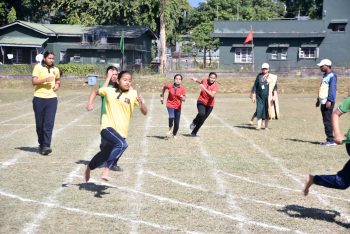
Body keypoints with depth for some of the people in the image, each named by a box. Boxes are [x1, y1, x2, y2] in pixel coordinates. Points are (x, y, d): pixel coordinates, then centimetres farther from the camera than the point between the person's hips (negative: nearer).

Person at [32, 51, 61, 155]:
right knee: (39, 124, 7)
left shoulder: (55, 69, 9)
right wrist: (45, 79, -24)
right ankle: (41, 144, 25)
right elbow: (33, 81, -11)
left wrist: (57, 85, 5)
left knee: (49, 123, -11)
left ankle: (46, 146, -13)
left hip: (52, 99, 2)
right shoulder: (38, 67, -2)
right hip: (39, 98, -1)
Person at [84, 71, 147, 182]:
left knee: (105, 154, 16)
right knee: (122, 144, -30)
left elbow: (144, 112, -5)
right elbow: (96, 91, 23)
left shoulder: (133, 94, -1)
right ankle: (107, 169, -17)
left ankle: (89, 168, 44)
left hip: (121, 131, 3)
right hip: (107, 127, -3)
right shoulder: (109, 91, 2)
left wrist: (141, 102, -24)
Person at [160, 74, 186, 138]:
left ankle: (174, 134, 28)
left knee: (177, 123, 4)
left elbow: (184, 99, -12)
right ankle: (170, 128, -1)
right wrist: (162, 96, 18)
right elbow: (164, 87, 15)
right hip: (170, 104, -1)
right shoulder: (169, 86, -8)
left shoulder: (182, 88, -8)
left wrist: (182, 97, -34)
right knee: (171, 117, -28)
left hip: (178, 106, 1)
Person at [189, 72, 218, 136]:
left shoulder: (215, 87, -15)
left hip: (209, 105, 0)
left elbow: (212, 95, -33)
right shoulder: (204, 81, -4)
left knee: (202, 120, 6)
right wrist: (196, 80, 4)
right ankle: (194, 122, -1)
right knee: (201, 114, -30)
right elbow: (201, 82, 23)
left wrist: (205, 89, -38)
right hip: (201, 102, 0)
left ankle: (194, 132, 23)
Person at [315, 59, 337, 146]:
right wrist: (318, 100, 26)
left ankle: (331, 140, -9)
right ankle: (329, 139, 15)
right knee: (325, 121, 10)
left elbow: (332, 89, -19)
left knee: (327, 121, -11)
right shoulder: (325, 76, 20)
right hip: (323, 102, 10)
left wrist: (329, 100, -26)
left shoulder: (332, 76, -10)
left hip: (328, 102, -10)